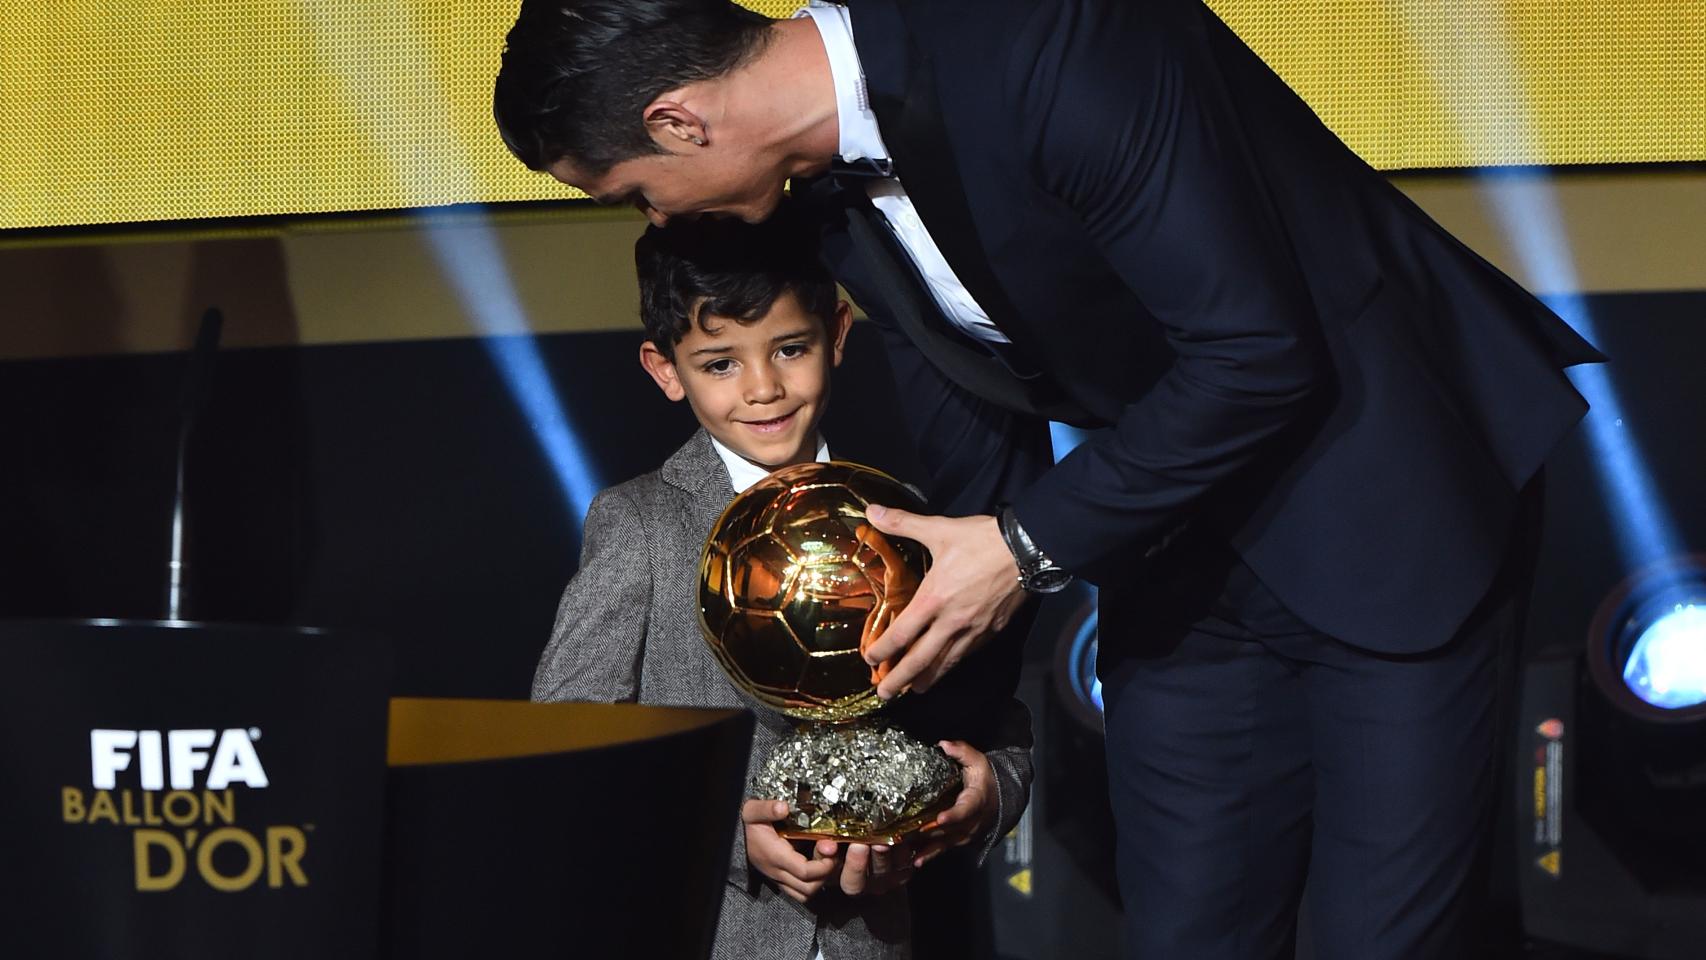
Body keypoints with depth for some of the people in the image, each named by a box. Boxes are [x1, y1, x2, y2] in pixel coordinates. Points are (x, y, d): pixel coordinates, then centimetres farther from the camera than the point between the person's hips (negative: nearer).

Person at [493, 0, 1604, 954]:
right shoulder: (841, 200, 1)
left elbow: (1256, 352, -27)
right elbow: (981, 472, 11)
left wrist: (1029, 546, -20)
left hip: (1390, 509, -7)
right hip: (1187, 551, 7)